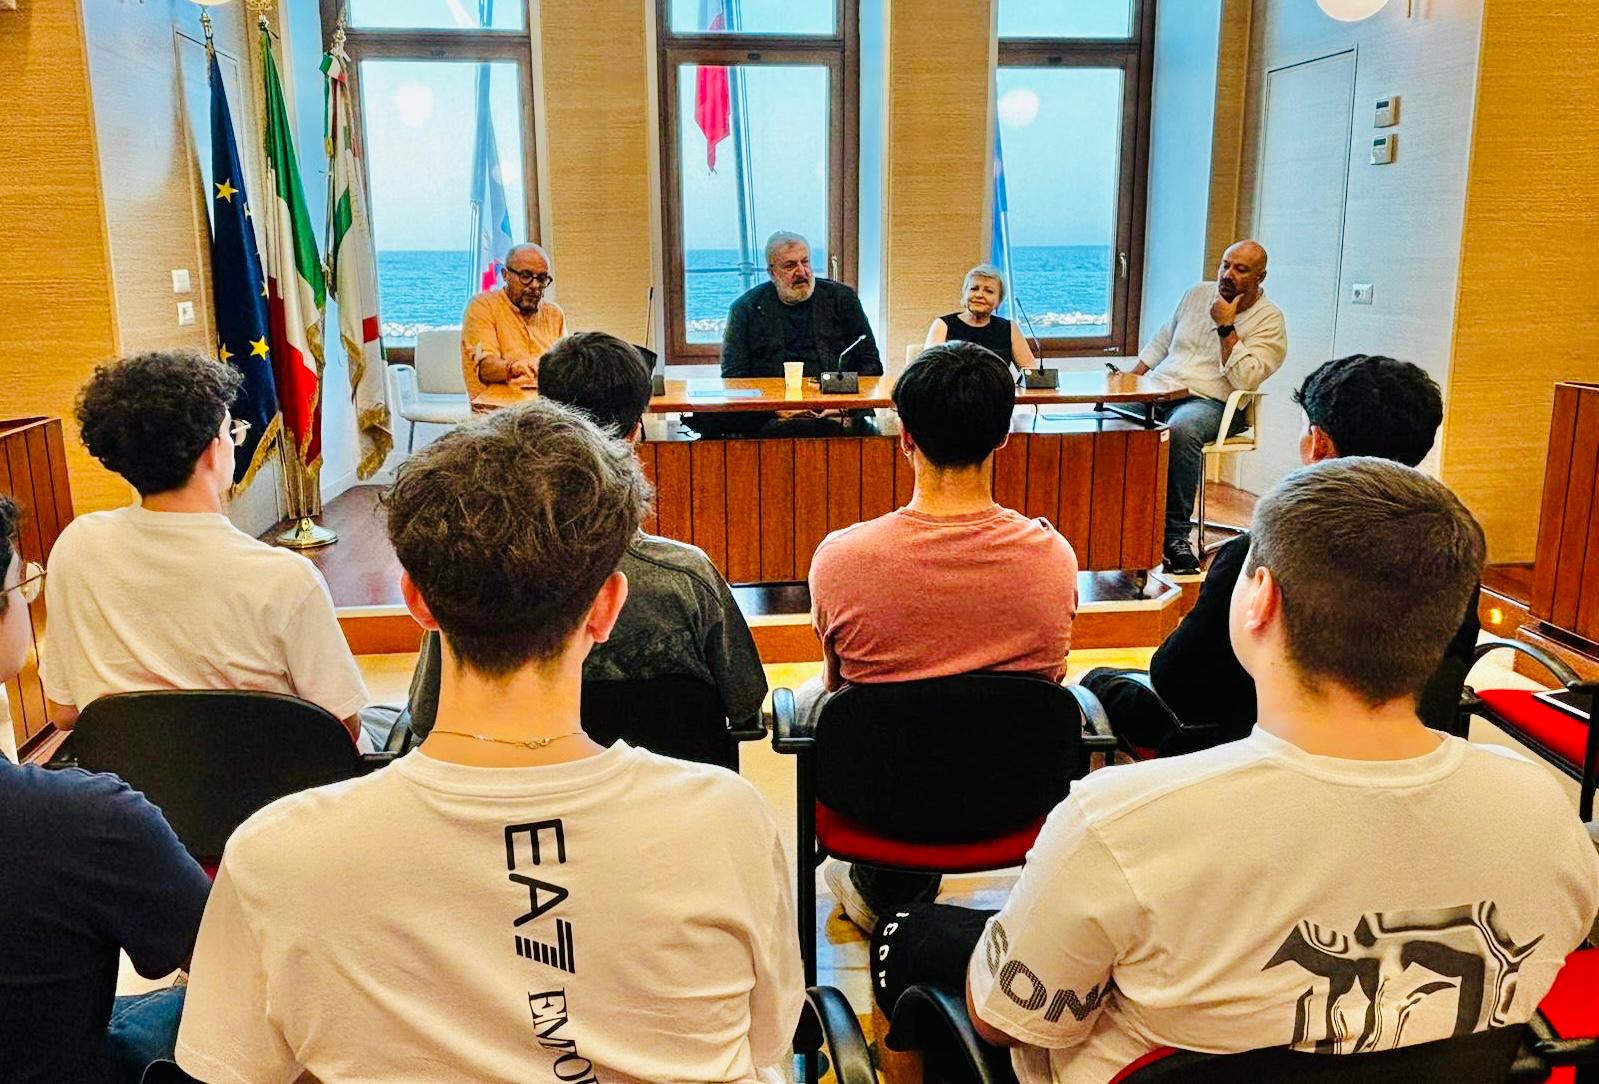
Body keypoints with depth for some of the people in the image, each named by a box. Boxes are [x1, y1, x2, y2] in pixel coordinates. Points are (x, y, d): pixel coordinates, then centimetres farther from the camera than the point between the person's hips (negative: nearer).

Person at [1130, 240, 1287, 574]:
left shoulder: (1269, 321, -1)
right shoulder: (1198, 293, 16)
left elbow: (1245, 379, -15)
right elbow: (1162, 340, 27)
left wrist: (1226, 327, -14)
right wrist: (1134, 377, 14)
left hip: (1211, 402, -5)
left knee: (1181, 430, -40)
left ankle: (1175, 533, -32)